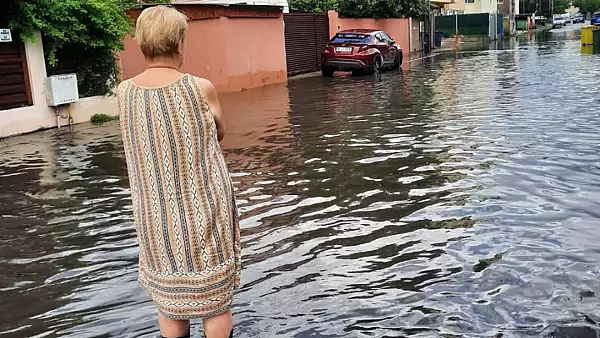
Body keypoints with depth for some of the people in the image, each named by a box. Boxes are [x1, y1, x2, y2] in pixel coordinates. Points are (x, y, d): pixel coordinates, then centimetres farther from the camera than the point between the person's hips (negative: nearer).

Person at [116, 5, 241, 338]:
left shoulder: (124, 92, -4)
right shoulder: (200, 88, -15)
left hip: (155, 218, 4)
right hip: (203, 213, -3)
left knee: (168, 299, 18)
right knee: (215, 298, 12)